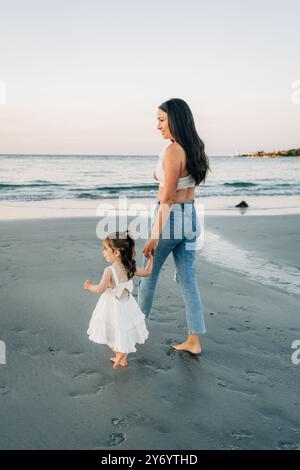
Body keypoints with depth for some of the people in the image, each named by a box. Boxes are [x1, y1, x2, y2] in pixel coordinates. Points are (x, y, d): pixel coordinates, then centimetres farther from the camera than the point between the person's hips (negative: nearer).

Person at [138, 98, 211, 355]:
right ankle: (194, 341, 15)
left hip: (170, 218, -8)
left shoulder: (172, 150, -17)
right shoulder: (195, 149, 8)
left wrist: (154, 235, -17)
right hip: (191, 218, 8)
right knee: (188, 280, 11)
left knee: (148, 275, 13)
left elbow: (167, 198, -20)